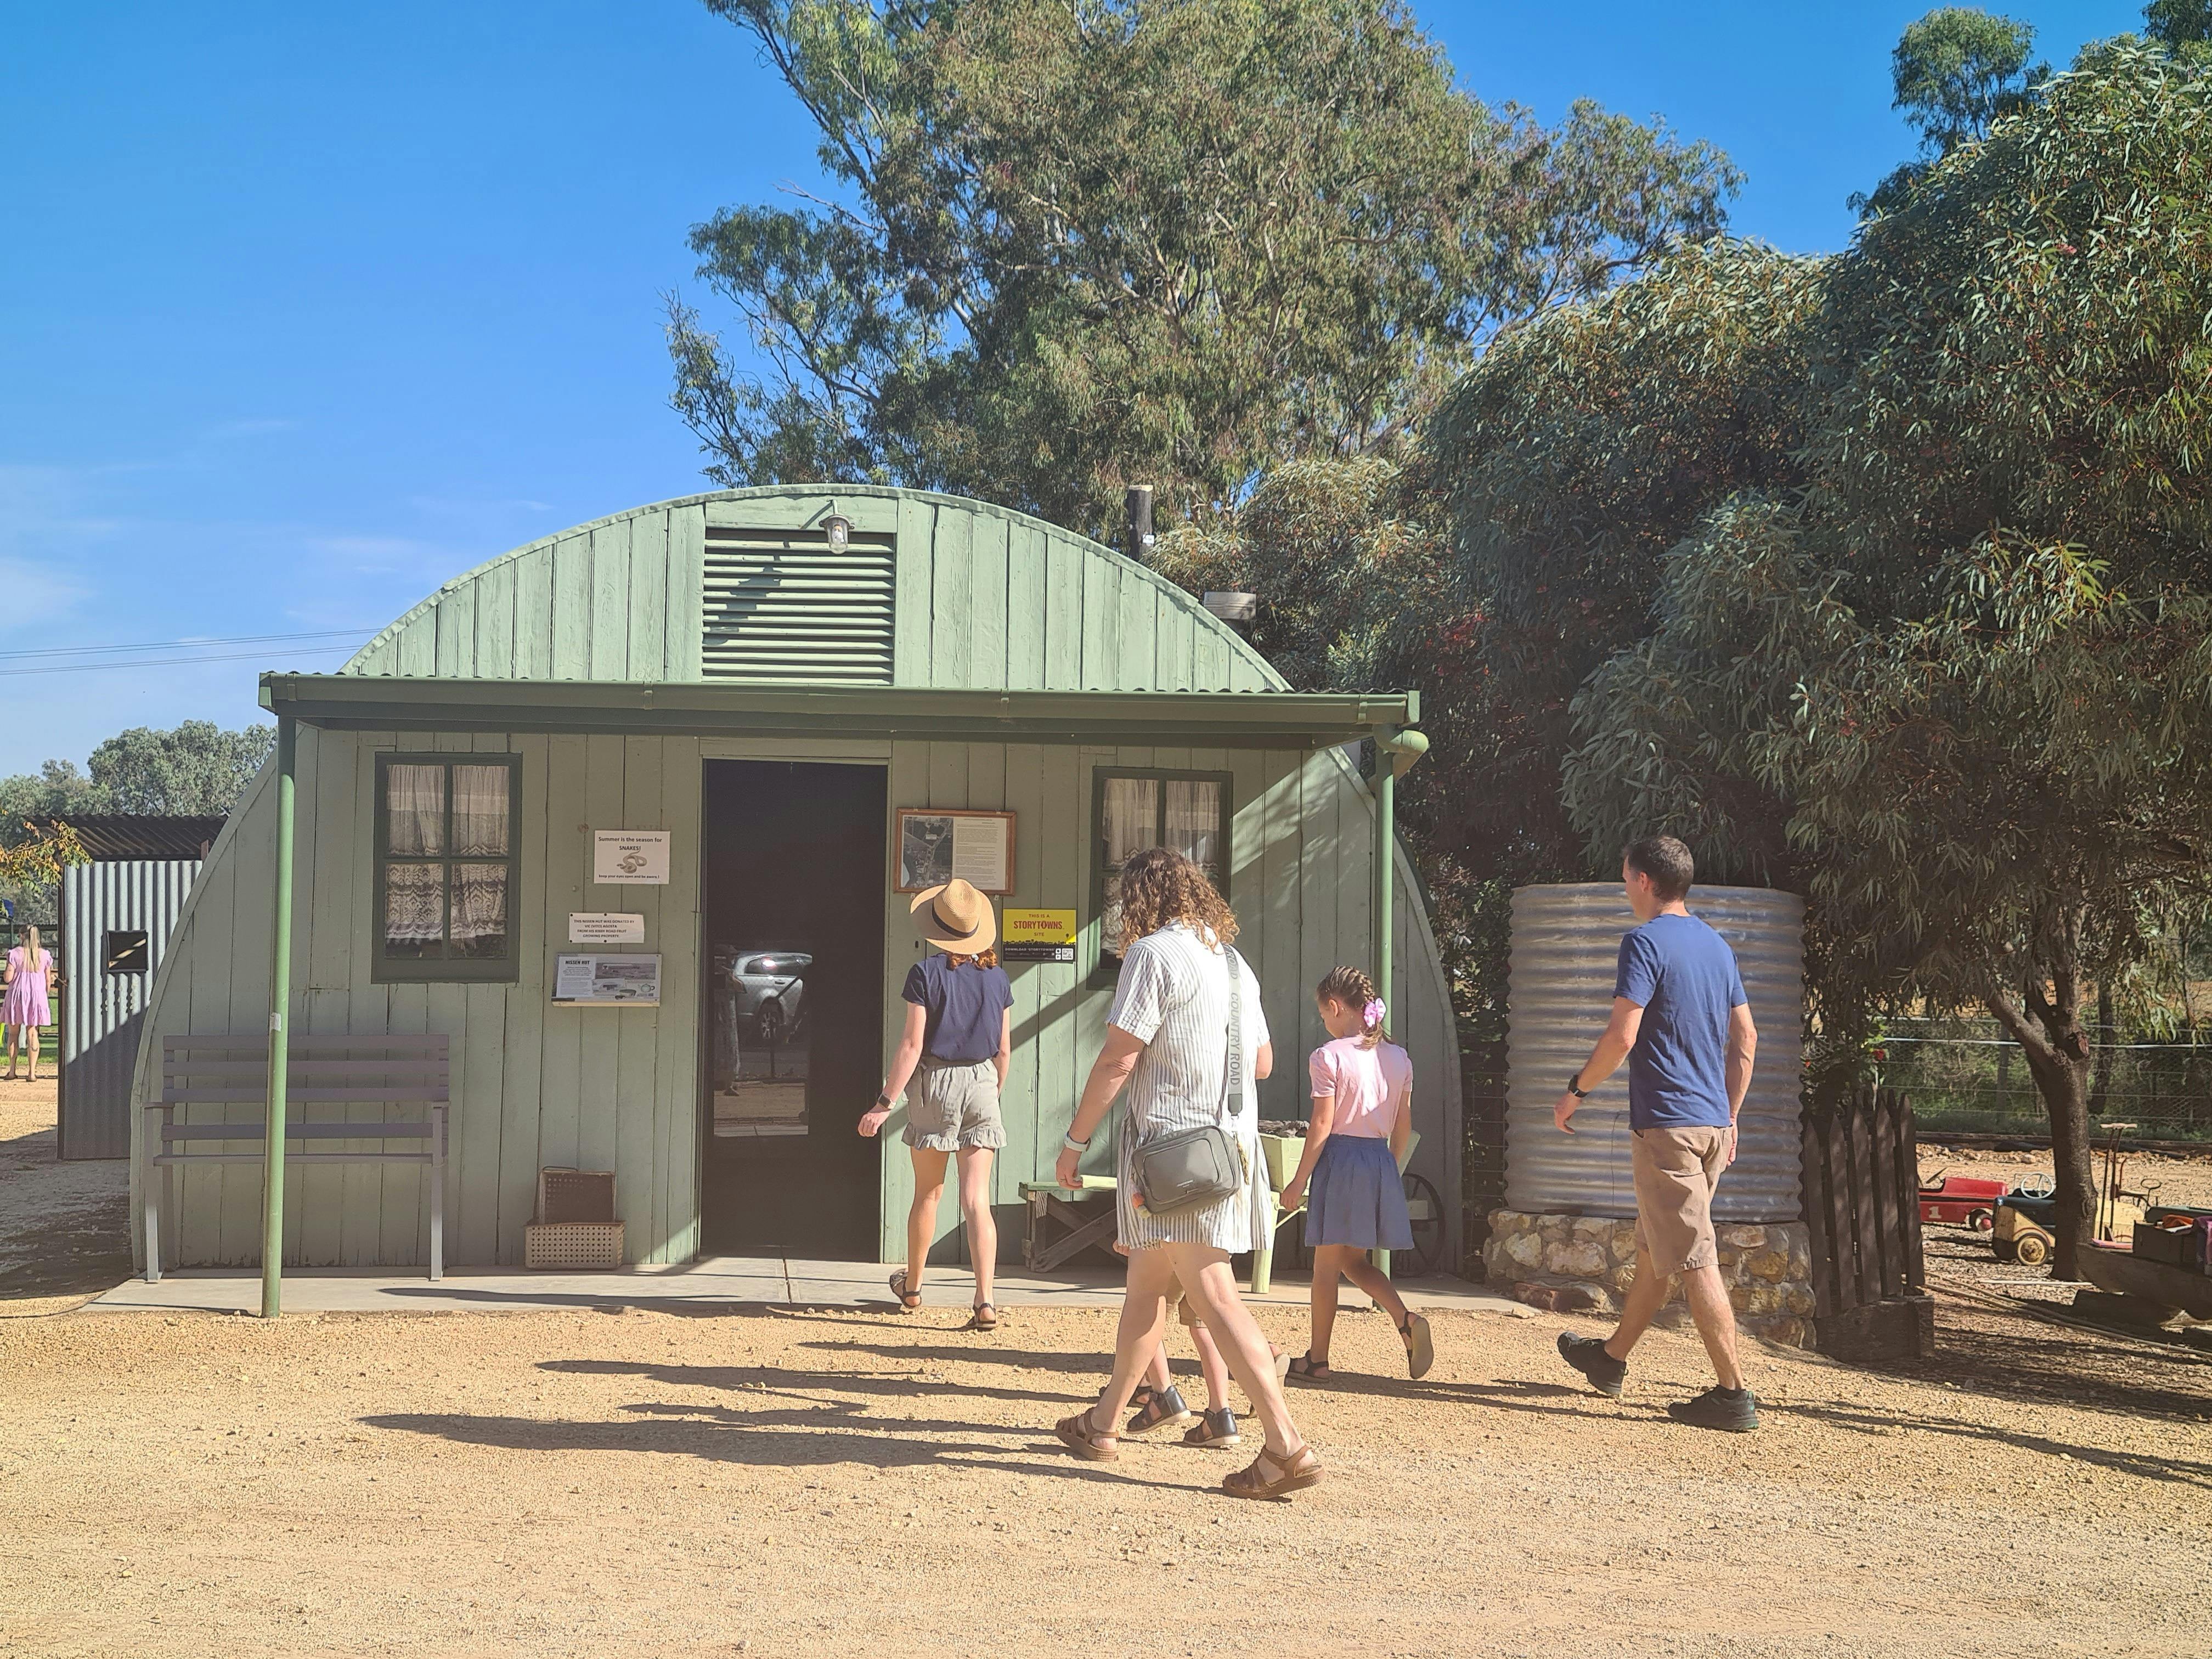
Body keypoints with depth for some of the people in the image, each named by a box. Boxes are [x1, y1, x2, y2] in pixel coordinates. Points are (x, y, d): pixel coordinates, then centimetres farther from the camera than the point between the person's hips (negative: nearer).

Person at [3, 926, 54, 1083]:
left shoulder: (15, 954, -7)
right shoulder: (44, 956, 2)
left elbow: (7, 978, -11)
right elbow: (48, 981, 4)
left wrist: (7, 970, 10)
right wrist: (46, 998, 16)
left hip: (17, 994, -2)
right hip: (37, 994, 2)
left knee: (13, 1034, 11)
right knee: (32, 1034, 4)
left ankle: (12, 1071, 10)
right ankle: (33, 1073, -1)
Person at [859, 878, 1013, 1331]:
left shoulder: (926, 974, -9)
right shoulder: (996, 976, 3)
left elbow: (912, 1045, -12)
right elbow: (1004, 1049, 7)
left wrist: (885, 1103, -8)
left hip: (935, 1083, -2)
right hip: (981, 1085, 2)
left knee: (928, 1194, 14)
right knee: (977, 1200, -2)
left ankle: (911, 1286, 32)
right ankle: (985, 1301, -13)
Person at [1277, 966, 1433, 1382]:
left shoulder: (1328, 1057, -10)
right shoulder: (1398, 1058, 8)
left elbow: (1322, 1126, -12)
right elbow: (1403, 1126, 11)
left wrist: (1299, 1181, -5)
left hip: (1339, 1159, -6)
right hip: (1381, 1161, 6)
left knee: (1326, 1265, 5)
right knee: (1352, 1260, 17)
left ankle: (1318, 1360, 11)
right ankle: (1406, 1320, -4)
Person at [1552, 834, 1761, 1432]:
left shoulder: (1646, 941, -12)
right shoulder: (1717, 946, 13)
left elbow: (1622, 1035, -18)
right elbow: (1746, 1041, 16)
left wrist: (1575, 1090, -5)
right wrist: (1728, 1118, 22)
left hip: (1665, 1124, -9)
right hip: (1712, 1124, 9)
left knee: (1694, 1260, -6)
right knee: (1653, 1248, 20)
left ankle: (1733, 1393, -7)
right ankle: (1611, 1359, 34)